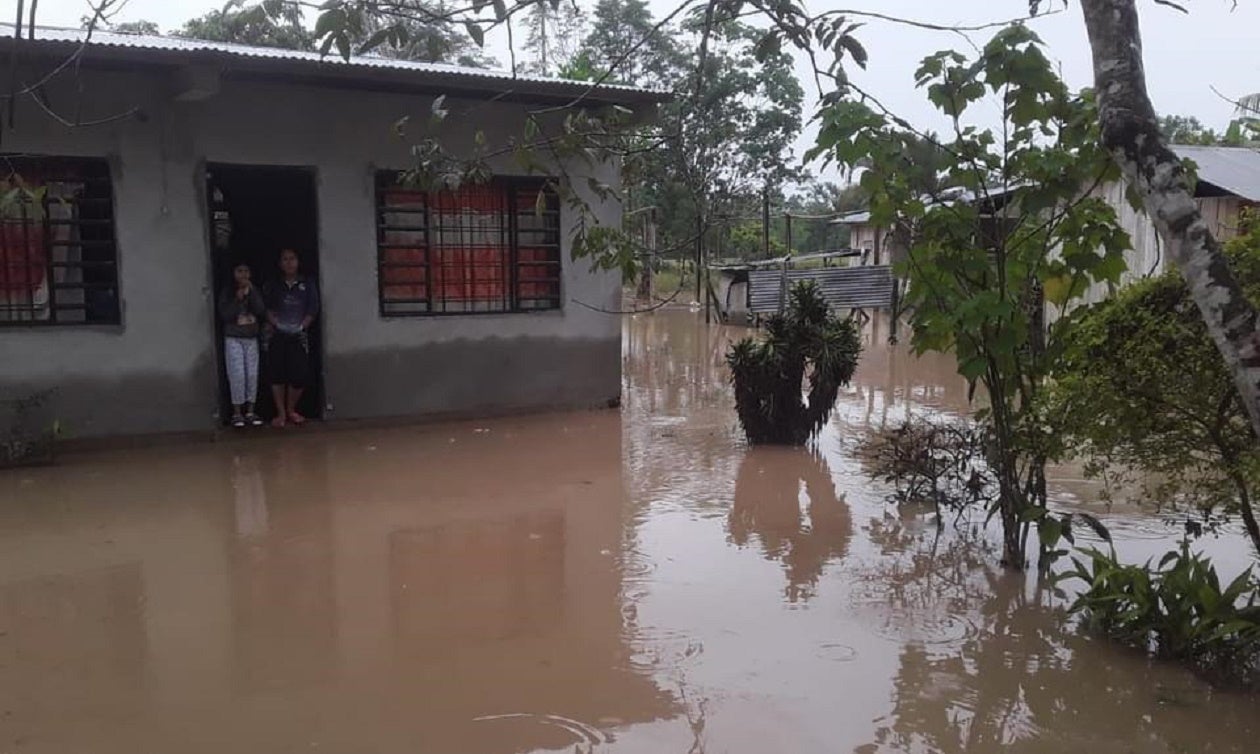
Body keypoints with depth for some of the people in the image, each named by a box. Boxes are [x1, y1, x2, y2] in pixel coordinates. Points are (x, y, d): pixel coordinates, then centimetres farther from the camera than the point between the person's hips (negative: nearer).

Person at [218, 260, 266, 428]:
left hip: (252, 339, 3)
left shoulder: (254, 291, 8)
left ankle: (250, 411, 6)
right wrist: (238, 299, -15)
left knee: (252, 375, -2)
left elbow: (261, 311, -7)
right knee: (237, 375, -9)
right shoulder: (227, 293, 1)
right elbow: (225, 315, -9)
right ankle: (237, 413, -3)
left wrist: (251, 293, -11)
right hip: (233, 339, -3)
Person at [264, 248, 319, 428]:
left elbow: (313, 309, 4)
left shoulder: (307, 284, 8)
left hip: (299, 336, -1)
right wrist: (275, 323, -9)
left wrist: (302, 326, -8)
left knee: (299, 375, -4)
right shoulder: (274, 285, 11)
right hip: (278, 336, 1)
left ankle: (291, 410, 16)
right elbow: (268, 309, 8)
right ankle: (281, 413, 7)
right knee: (277, 374, -3)